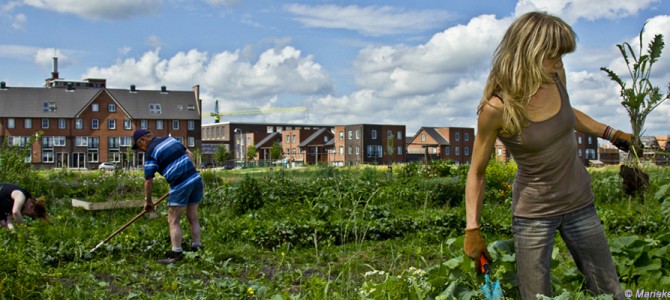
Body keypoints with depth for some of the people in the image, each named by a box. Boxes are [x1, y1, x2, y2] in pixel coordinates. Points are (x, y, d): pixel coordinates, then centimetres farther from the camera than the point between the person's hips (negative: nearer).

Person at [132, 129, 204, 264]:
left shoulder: (150, 153, -5)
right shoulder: (170, 138, 14)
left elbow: (148, 181, -3)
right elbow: (190, 154, 17)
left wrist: (148, 200, 10)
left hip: (180, 186, -7)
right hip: (196, 179, 7)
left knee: (173, 221, 4)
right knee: (192, 218, 15)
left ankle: (176, 253, 3)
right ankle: (196, 247, 17)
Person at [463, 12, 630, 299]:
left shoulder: (555, 77, -8)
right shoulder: (496, 109, -23)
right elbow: (476, 172, -12)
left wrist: (612, 133, 8)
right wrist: (472, 229, -16)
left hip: (579, 202, 5)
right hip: (533, 212, -5)